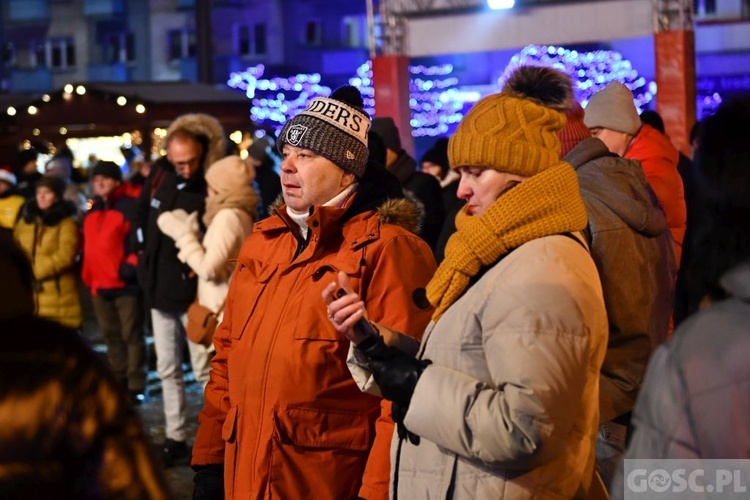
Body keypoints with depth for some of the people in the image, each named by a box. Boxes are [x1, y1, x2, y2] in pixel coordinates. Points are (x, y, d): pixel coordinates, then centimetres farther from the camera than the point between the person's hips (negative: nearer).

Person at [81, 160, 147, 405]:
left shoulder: (131, 206, -8)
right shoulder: (92, 211, 17)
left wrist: (132, 265, -20)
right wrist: (88, 278, 18)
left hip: (125, 283, -8)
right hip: (99, 285, 8)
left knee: (131, 334, -3)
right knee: (111, 335, 15)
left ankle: (136, 385, 1)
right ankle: (118, 382, 25)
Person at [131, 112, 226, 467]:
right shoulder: (160, 172, 1)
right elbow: (141, 215, 16)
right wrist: (144, 254, 11)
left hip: (193, 291, -7)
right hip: (159, 288, 7)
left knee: (205, 370, -2)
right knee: (167, 369, 14)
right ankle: (175, 439, 24)